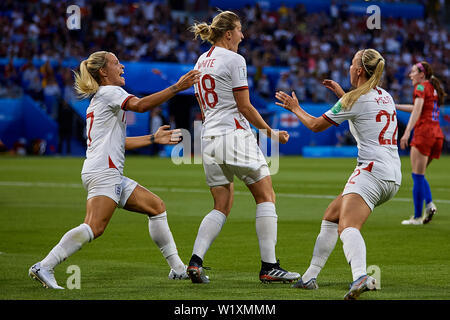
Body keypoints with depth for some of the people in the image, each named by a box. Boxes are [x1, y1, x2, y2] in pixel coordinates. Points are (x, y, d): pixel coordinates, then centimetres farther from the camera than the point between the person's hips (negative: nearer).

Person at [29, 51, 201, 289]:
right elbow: (140, 105, -21)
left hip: (112, 176, 11)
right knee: (95, 227, -22)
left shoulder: (99, 99, 26)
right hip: (103, 171, -11)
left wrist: (154, 139, 29)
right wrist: (176, 88, -22)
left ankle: (177, 268, 10)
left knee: (157, 207, 11)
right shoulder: (109, 92, -3)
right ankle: (44, 267, -26)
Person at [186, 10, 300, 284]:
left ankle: (196, 260, -8)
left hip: (209, 138, 8)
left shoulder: (201, 61, 15)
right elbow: (245, 107, -9)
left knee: (222, 207, 10)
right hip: (235, 135, -8)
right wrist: (271, 133, 1)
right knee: (266, 196, 2)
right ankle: (269, 267, -3)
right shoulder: (234, 60, -9)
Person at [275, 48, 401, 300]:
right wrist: (341, 93, 45)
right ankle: (310, 277, 24)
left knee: (348, 226, -28)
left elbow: (316, 125, 7)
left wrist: (295, 108, 23)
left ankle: (361, 277, -55)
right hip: (393, 175, 9)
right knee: (331, 216, 21)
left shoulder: (355, 99, -4)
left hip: (372, 170, -9)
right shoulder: (386, 97, 19)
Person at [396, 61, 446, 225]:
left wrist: (406, 133, -25)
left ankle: (417, 216, -3)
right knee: (419, 175, 17)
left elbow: (417, 111, -17)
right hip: (437, 134, 8)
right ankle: (429, 204, -4)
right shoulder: (434, 88, 20)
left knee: (418, 176, -4)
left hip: (423, 132, -8)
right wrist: (396, 106, 34)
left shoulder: (421, 87, -4)